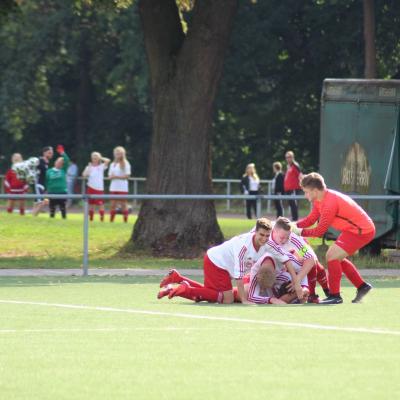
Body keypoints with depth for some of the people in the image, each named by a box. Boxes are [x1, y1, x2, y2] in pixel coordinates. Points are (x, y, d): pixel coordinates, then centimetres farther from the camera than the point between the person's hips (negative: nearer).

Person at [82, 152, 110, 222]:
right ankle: (90, 218, 15)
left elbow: (108, 161, -10)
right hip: (91, 188, 2)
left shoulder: (101, 166, 4)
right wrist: (89, 167, -11)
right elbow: (84, 175, -4)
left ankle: (102, 218, -2)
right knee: (91, 204, 7)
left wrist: (100, 158, -2)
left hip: (99, 188, -2)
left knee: (101, 204, -7)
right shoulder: (89, 167, 8)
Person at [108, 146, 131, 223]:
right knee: (113, 205, 3)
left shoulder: (125, 164, -2)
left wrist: (116, 176, -14)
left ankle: (125, 221, -1)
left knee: (123, 205, -4)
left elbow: (127, 176, -9)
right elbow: (110, 176, 14)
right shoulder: (113, 164, 15)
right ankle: (111, 220, 6)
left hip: (122, 188, -5)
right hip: (113, 187, 5)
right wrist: (112, 177, -10)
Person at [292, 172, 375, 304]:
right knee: (336, 257, 19)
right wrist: (293, 225, -10)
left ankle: (335, 296, -7)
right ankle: (361, 286, 28)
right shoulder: (319, 200, 2)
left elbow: (319, 231, -25)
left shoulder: (330, 203, -28)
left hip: (362, 231, -10)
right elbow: (311, 219, 5)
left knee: (332, 256, -14)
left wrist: (299, 231, -18)